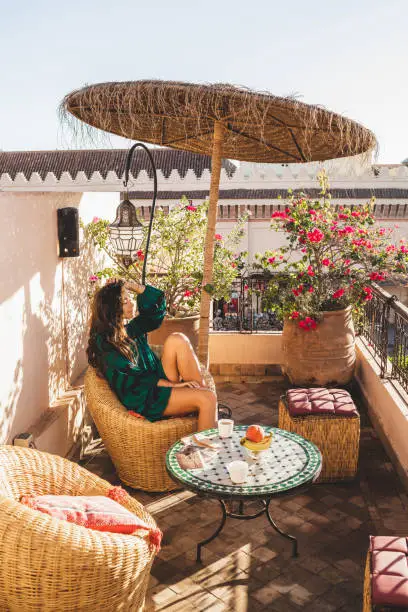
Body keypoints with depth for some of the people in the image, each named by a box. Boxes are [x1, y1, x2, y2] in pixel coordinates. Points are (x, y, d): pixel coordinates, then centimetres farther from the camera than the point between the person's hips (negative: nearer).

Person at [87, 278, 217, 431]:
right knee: (207, 399, -26)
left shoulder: (131, 328, 15)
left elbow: (157, 306, 19)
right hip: (143, 399, -8)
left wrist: (130, 285, 8)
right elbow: (131, 379, -17)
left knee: (177, 340, -13)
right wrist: (173, 384, -21)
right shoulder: (103, 342, -9)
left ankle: (201, 388, -16)